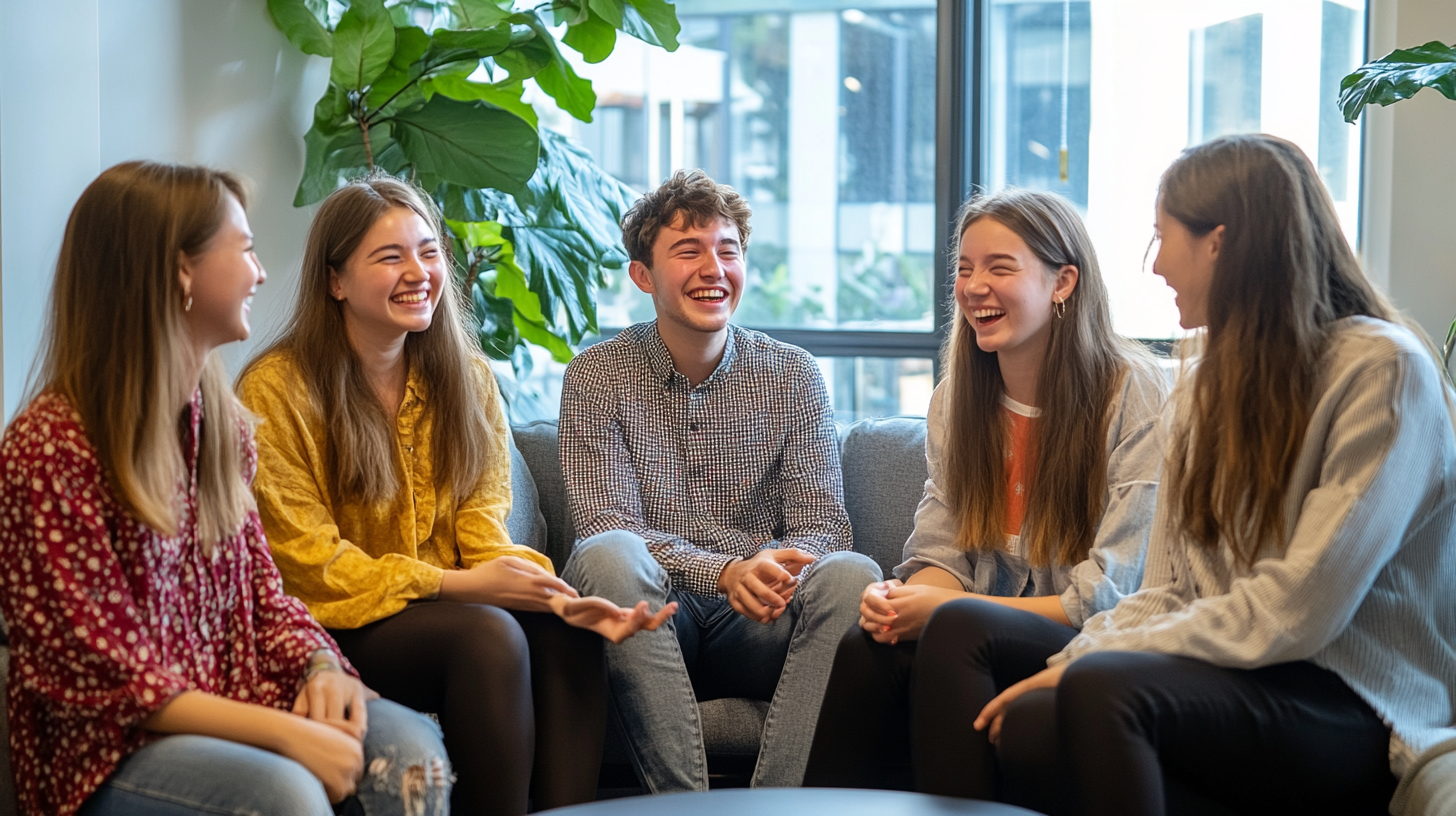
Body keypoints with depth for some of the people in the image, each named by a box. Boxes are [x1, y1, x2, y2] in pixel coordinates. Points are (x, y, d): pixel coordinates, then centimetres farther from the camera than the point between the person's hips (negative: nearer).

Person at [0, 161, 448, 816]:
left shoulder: (220, 421, 10)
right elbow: (103, 676, -17)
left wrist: (318, 663, -7)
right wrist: (283, 731, -21)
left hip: (233, 700, 7)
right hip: (111, 749, -6)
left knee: (411, 749, -19)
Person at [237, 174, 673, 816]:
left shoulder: (468, 379, 10)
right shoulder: (276, 390, -8)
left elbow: (483, 528, 3)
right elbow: (309, 564, -11)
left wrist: (559, 599, -18)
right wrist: (458, 584, -20)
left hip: (447, 607, 5)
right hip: (333, 632, -5)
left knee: (566, 633, -25)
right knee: (488, 635, -31)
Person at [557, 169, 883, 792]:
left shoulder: (793, 376, 7)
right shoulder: (596, 378, 1)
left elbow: (821, 525, 0)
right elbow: (609, 526, -10)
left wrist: (781, 565, -26)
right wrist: (725, 571, -27)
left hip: (754, 627, 2)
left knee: (851, 574, -27)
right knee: (607, 555, -32)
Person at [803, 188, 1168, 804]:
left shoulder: (1134, 393, -9)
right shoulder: (956, 397, 11)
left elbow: (1109, 598, -13)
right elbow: (941, 554, 10)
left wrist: (942, 607, -17)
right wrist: (901, 599, -16)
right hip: (988, 636, 5)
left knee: (956, 628, -34)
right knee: (867, 649, -27)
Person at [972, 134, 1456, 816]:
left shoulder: (1383, 370, -11)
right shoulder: (1207, 386, 15)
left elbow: (1293, 613, -18)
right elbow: (1167, 592, 10)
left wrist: (1091, 659, -16)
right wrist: (1069, 660, -10)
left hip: (1359, 712, -7)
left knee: (1103, 689, -33)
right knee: (1019, 719, -22)